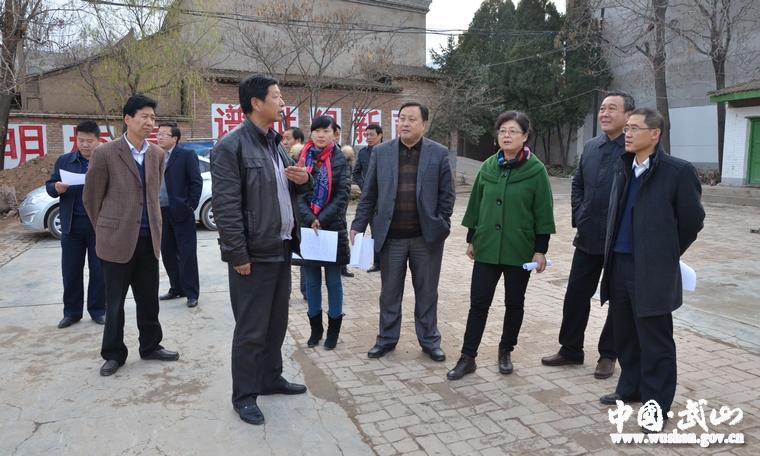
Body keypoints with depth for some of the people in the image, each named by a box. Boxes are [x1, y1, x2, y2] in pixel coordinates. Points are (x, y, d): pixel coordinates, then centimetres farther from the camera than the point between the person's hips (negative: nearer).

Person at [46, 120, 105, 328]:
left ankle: (98, 310, 19)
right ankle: (72, 311, 20)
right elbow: (49, 186, 10)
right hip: (72, 224, 2)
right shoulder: (64, 161, 8)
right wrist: (56, 188, -12)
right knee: (71, 270, 8)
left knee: (99, 270, 6)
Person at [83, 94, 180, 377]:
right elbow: (91, 197, 0)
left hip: (149, 238, 4)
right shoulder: (105, 153, -8)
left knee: (149, 299, 12)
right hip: (117, 239, -4)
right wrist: (107, 229, 8)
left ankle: (150, 346, 28)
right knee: (115, 301, 8)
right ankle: (114, 354, 22)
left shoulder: (157, 154, 7)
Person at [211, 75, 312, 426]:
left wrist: (303, 180, 1)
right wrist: (238, 254, -20)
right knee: (251, 329, 2)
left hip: (281, 249, 8)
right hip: (253, 253, -8)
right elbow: (226, 206, -18)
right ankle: (244, 395, 17)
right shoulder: (231, 146, -12)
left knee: (276, 323, 17)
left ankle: (271, 378, 34)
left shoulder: (275, 143, 15)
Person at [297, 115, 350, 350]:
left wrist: (322, 220, -16)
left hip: (333, 227, -2)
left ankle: (333, 329, 20)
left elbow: (342, 195, -7)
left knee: (333, 281, 7)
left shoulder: (339, 159, -1)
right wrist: (310, 220, -16)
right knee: (311, 282, 10)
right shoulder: (304, 158, 5)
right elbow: (297, 192, -2)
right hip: (307, 228, 2)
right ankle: (315, 328, 24)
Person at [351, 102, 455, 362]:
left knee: (427, 292, 11)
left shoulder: (439, 153, 0)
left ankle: (429, 340, 26)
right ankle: (387, 338, 27)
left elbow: (446, 195, 2)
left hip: (427, 237, -1)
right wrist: (358, 226, 0)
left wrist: (442, 227, -5)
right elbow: (368, 194, 4)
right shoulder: (381, 153, 3)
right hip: (391, 236, 1)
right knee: (389, 292, 11)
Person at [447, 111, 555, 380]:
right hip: (487, 247, 2)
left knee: (514, 303, 11)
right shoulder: (488, 167, 5)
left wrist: (540, 250, -8)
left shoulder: (536, 170, -6)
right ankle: (468, 357, 10)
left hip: (520, 250, -2)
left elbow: (543, 212, -6)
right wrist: (471, 239, 10)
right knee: (478, 303, 2)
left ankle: (506, 351, 30)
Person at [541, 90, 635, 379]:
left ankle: (608, 355, 27)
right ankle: (570, 350, 27)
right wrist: (579, 217, 6)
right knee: (576, 294, 11)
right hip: (588, 237, 6)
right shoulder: (591, 146, 8)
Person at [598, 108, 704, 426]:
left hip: (652, 272, -6)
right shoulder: (623, 168, 10)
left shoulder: (678, 171, -9)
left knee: (655, 343, 4)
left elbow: (692, 221, -3)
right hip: (619, 265, 6)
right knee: (624, 335, 18)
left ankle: (657, 405, 18)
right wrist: (612, 253, 15)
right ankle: (630, 388, 35)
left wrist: (665, 255, 6)